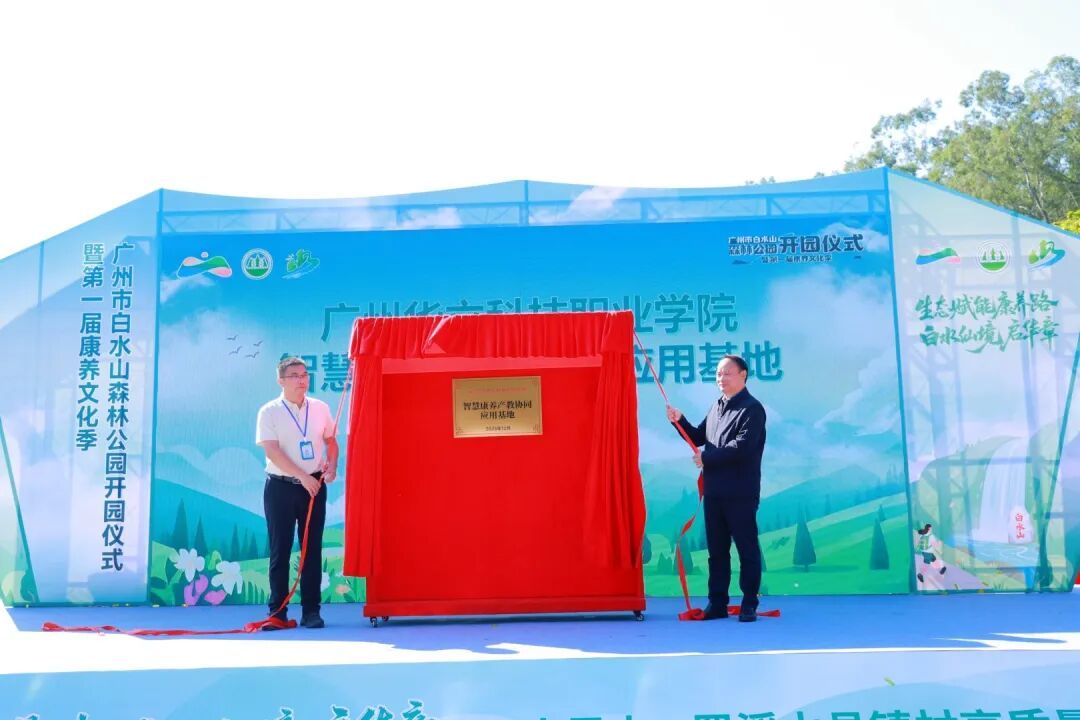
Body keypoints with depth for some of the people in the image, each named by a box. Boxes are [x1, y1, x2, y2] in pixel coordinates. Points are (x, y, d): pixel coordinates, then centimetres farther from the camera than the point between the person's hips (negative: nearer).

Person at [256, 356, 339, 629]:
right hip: (281, 487, -3)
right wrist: (303, 476, -18)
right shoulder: (269, 412, -5)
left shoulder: (320, 408, 6)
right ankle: (277, 611, 10)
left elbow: (331, 440, 16)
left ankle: (311, 611, 11)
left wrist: (332, 466, -4)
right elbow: (272, 451, -13)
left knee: (313, 549, 4)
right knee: (280, 550, 2)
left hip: (314, 485, 3)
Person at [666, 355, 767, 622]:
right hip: (714, 491, 8)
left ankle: (749, 604, 9)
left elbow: (742, 446, -20)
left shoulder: (752, 409, -8)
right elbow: (699, 438, 20)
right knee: (716, 550, 11)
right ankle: (717, 603, 18)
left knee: (747, 549, 1)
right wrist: (679, 421, 3)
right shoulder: (716, 407, 16)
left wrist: (706, 458, -13)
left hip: (741, 494, -7)